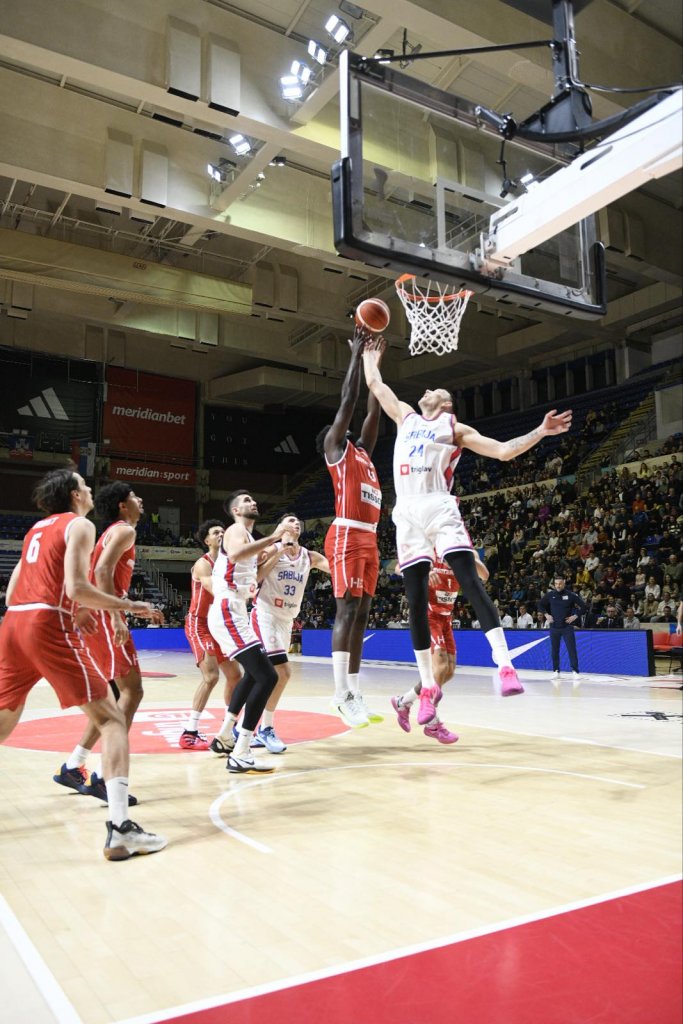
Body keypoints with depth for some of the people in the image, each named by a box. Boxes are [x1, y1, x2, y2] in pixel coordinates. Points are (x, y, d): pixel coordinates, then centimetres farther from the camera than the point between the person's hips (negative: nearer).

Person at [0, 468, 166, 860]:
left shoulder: (38, 527, 24)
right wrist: (131, 606, -4)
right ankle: (120, 828, -17)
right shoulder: (80, 525, 1)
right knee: (111, 717, -7)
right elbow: (76, 587, -13)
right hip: (49, 626, -8)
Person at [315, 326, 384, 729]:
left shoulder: (363, 452, 25)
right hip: (347, 535, -8)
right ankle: (341, 694, -9)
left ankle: (355, 693, 9)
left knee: (362, 614, 5)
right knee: (347, 610, -11)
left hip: (369, 538, 8)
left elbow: (374, 412, 28)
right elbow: (348, 402, -1)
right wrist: (356, 355, 6)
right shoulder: (335, 448, 5)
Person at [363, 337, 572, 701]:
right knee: (416, 599, 1)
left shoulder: (455, 429, 12)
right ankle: (427, 684, 7)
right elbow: (375, 384, 35)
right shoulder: (405, 416, 25)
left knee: (470, 581, -18)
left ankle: (504, 665, -23)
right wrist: (370, 356, 47)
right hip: (406, 513, 4)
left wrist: (540, 432, -7)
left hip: (439, 508, -4)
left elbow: (503, 451, 4)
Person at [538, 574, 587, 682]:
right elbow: (540, 605, 15)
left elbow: (584, 606, -1)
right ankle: (556, 671, 18)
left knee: (572, 649, -7)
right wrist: (546, 614, 3)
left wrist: (575, 616, -8)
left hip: (567, 627, -3)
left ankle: (575, 671, -2)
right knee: (554, 650, 8)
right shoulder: (550, 595, -1)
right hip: (554, 627, 3)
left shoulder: (571, 595, -7)